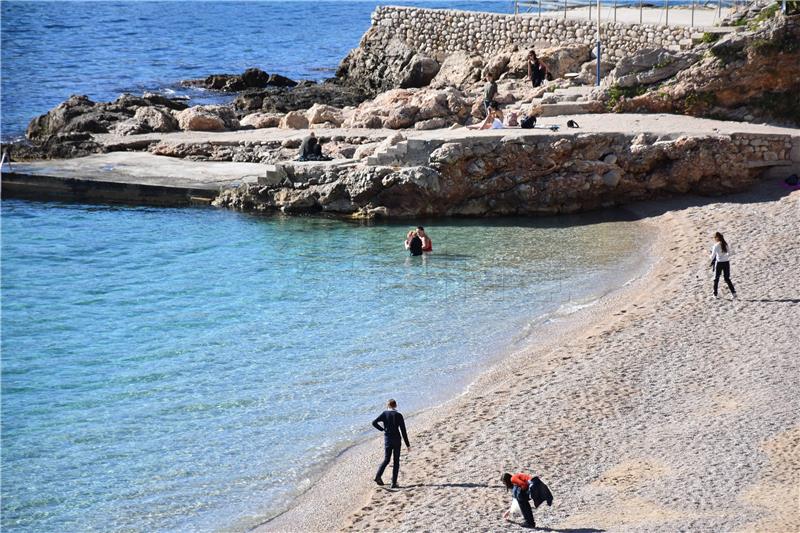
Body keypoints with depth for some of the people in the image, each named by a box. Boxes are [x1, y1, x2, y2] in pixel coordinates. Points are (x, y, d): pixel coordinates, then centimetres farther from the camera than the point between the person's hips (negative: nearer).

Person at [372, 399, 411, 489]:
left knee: (386, 459, 16)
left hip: (387, 439, 2)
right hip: (396, 440, -2)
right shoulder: (398, 415, -5)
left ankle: (378, 475, -5)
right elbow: (403, 431, -6)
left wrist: (382, 429, 3)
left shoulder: (384, 414, -1)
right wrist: (407, 444, -3)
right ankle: (394, 483, 1)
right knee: (396, 462, 5)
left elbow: (374, 422, -10)